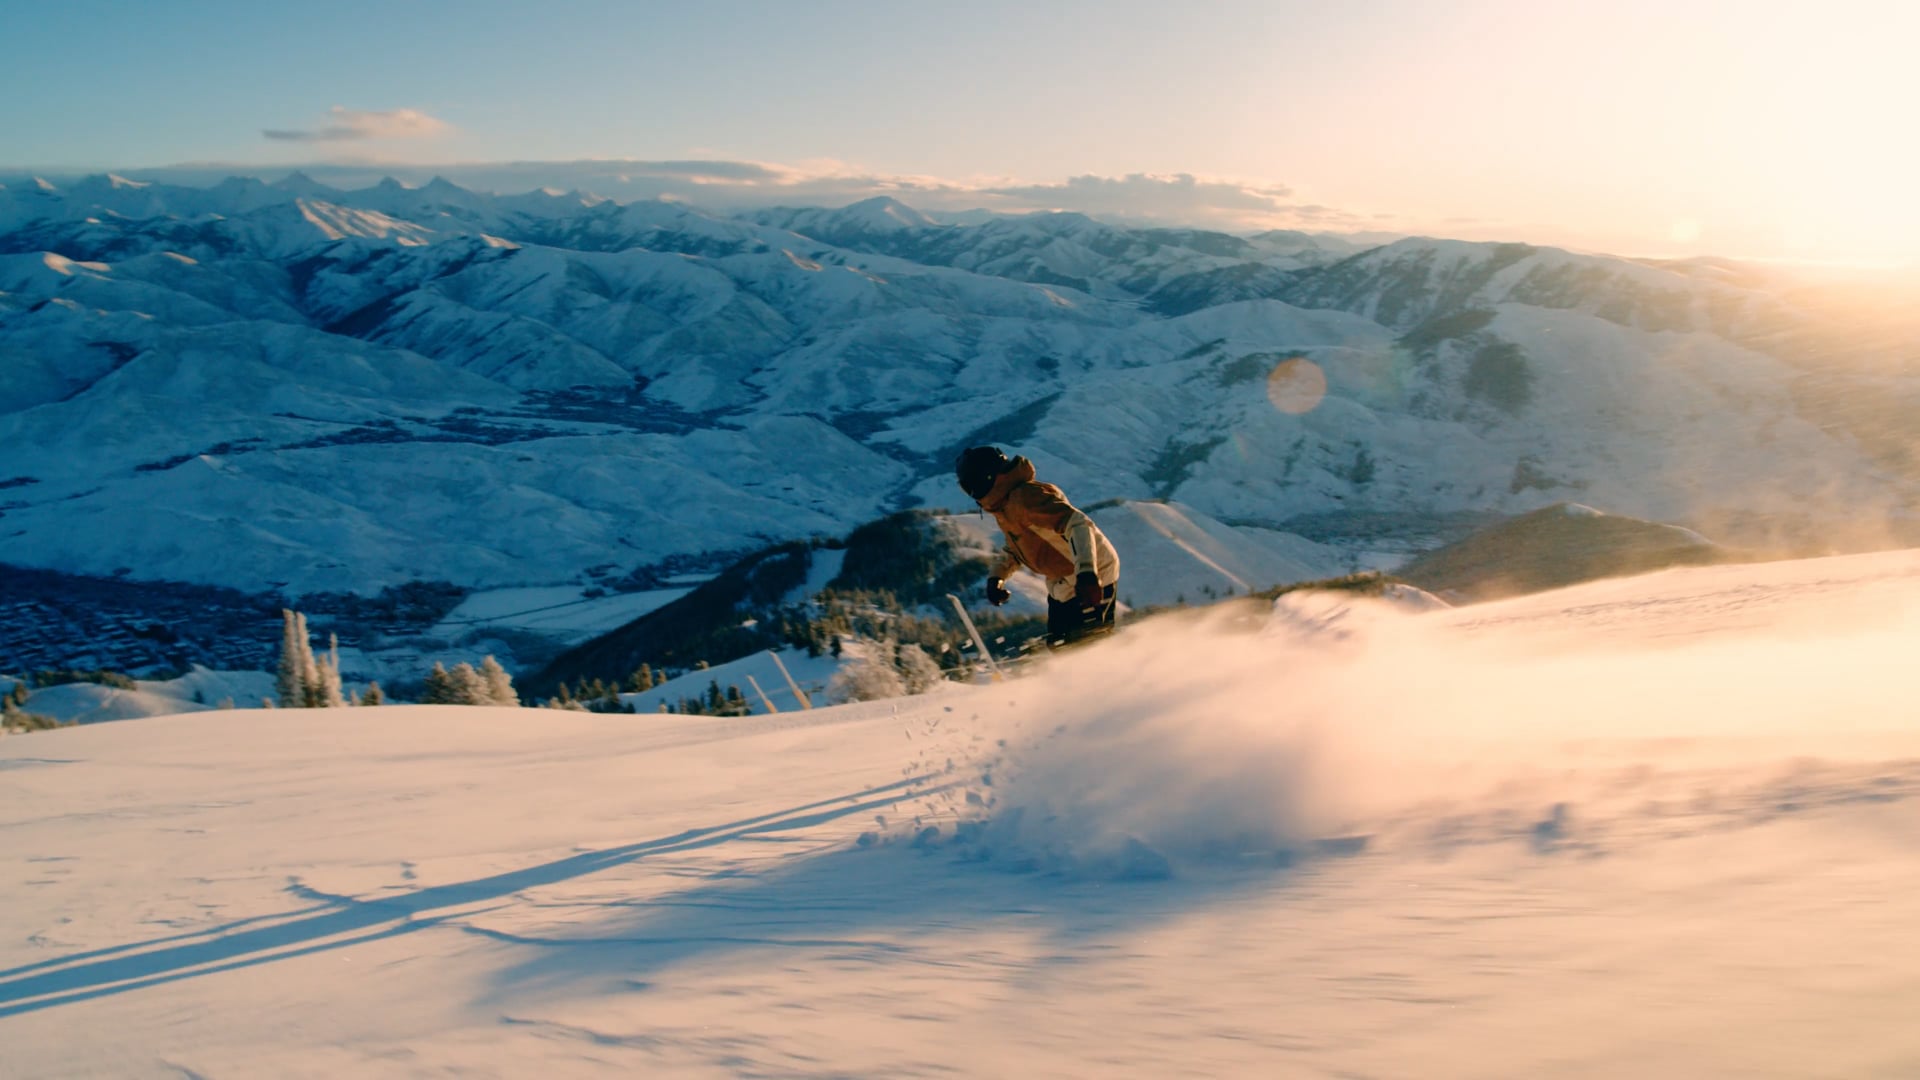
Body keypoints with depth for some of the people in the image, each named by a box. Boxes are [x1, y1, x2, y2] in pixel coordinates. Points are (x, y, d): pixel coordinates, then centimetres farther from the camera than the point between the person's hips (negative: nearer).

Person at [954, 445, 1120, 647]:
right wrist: (996, 577, 10)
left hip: (1092, 578, -10)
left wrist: (1086, 574, -42)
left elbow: (1078, 524, -33)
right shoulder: (1004, 506, 6)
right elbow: (1016, 545, 24)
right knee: (1058, 643, 14)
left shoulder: (1024, 497, -25)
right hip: (1063, 585, 10)